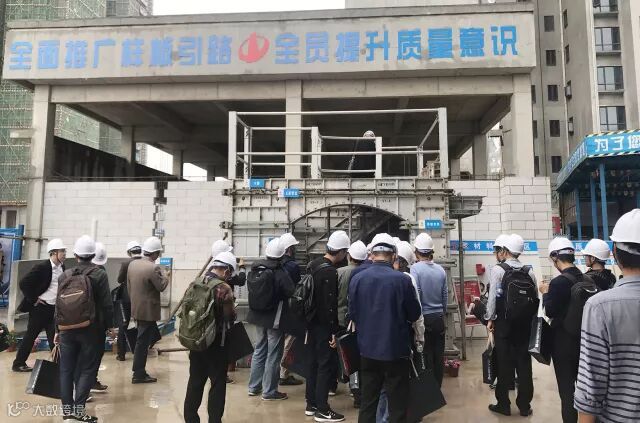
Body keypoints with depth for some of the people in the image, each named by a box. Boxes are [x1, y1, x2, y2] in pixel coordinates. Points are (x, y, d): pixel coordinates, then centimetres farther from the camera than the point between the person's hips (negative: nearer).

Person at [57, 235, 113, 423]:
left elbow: (58, 305, 8)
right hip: (90, 329, -4)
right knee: (86, 369, 4)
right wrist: (110, 325, 1)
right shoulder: (99, 274, -10)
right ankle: (78, 408, 0)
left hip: (67, 329, 4)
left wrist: (58, 329, 17)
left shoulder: (64, 275, 3)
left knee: (66, 369, 12)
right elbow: (106, 304, -11)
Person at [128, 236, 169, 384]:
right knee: (142, 342, 0)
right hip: (148, 310, -8)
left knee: (142, 340, 18)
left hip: (136, 308, 8)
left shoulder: (132, 264, 5)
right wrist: (164, 274, 0)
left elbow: (129, 286, 12)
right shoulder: (153, 268, -21)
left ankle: (139, 371, 27)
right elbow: (161, 286, -16)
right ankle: (139, 375, 9)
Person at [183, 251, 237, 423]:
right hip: (216, 343, -6)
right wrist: (230, 301, 9)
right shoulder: (224, 288, -16)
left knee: (195, 381, 17)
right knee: (218, 383, 6)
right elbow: (230, 317, -10)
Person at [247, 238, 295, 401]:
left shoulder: (255, 269, -1)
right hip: (275, 318, -7)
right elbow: (292, 292, -15)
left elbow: (252, 290, 7)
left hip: (257, 315, 7)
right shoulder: (280, 273, -21)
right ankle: (269, 391, 12)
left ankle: (254, 387, 28)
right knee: (273, 354, 4)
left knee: (260, 349, 19)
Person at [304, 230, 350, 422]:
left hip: (312, 323, 9)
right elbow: (330, 305, -23)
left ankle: (311, 404, 26)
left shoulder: (314, 264, 8)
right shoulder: (330, 272, -21)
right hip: (324, 327, -9)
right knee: (328, 365, 1)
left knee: (314, 363, 16)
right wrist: (334, 331, -18)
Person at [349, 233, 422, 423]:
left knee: (367, 402, 15)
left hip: (368, 349, 4)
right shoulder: (402, 279, -15)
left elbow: (352, 314, 3)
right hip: (396, 349, -3)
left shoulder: (357, 279, -6)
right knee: (397, 404, 9)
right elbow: (415, 314, -4)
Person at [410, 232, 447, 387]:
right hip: (439, 317, 5)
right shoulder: (441, 270, 3)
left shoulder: (415, 268, -13)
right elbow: (445, 295, 9)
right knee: (439, 354, 11)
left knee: (426, 355, 4)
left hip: (424, 317, -4)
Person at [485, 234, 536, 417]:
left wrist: (490, 319, -1)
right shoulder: (529, 272, 3)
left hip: (503, 323, -4)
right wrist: (528, 318, 14)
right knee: (524, 363, 10)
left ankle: (503, 405, 15)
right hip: (524, 324, 4)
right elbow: (536, 299, 4)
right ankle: (524, 406, 20)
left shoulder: (498, 270, -11)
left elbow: (493, 297, -13)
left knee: (504, 363, 6)